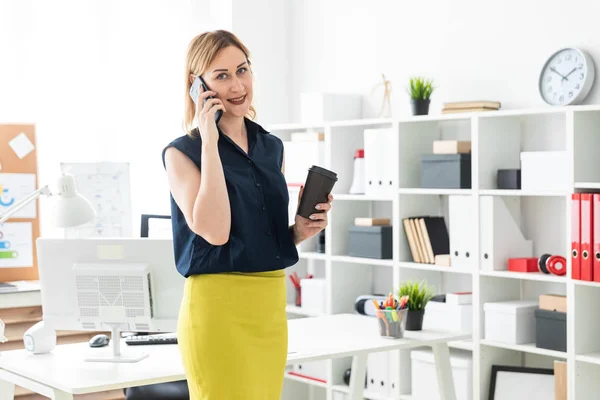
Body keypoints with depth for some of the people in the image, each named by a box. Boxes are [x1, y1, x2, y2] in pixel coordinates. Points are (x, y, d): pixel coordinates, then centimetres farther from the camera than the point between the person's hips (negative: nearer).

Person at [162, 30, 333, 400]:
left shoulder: (272, 147, 11)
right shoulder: (183, 152, -6)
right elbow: (215, 231, -21)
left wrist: (300, 231, -2)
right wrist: (209, 142, -17)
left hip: (272, 306, 6)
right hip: (218, 307, -6)